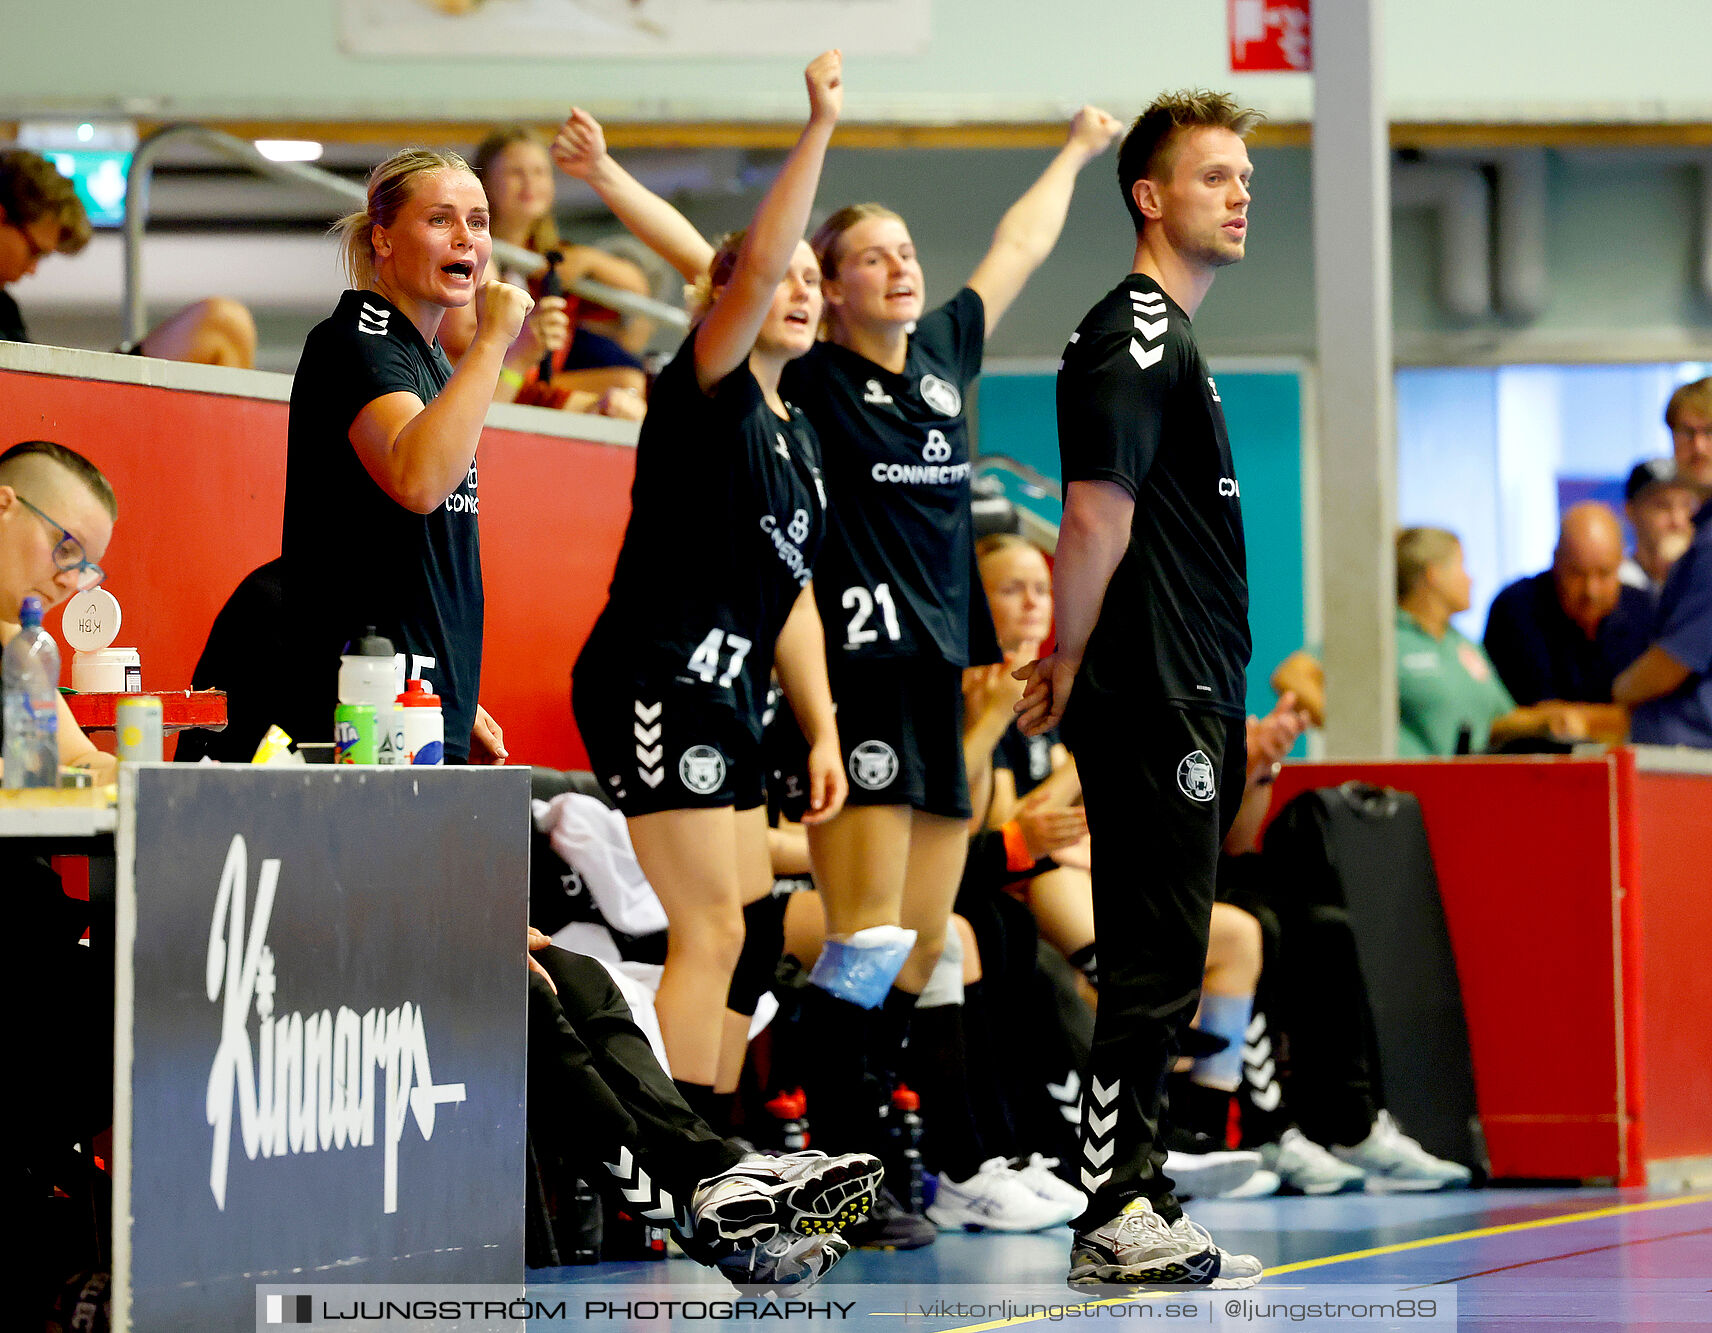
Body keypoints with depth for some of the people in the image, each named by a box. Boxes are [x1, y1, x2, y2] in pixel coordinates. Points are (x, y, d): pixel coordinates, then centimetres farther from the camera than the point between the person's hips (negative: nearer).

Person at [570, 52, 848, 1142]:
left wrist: (824, 734, 16)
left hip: (727, 703, 9)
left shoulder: (798, 437, 19)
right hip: (656, 685, -9)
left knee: (746, 937, 9)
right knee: (710, 932, -13)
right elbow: (755, 264, -23)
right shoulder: (705, 391, -6)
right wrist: (820, 127, -26)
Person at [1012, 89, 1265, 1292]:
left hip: (1187, 705, 10)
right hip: (1153, 706, -10)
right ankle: (1118, 1222, -6)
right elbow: (1098, 516, -20)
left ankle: (1134, 1193, 17)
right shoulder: (1134, 334, -13)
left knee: (1161, 961, 12)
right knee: (1155, 960, -8)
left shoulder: (1170, 335, 19)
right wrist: (1069, 664, -10)